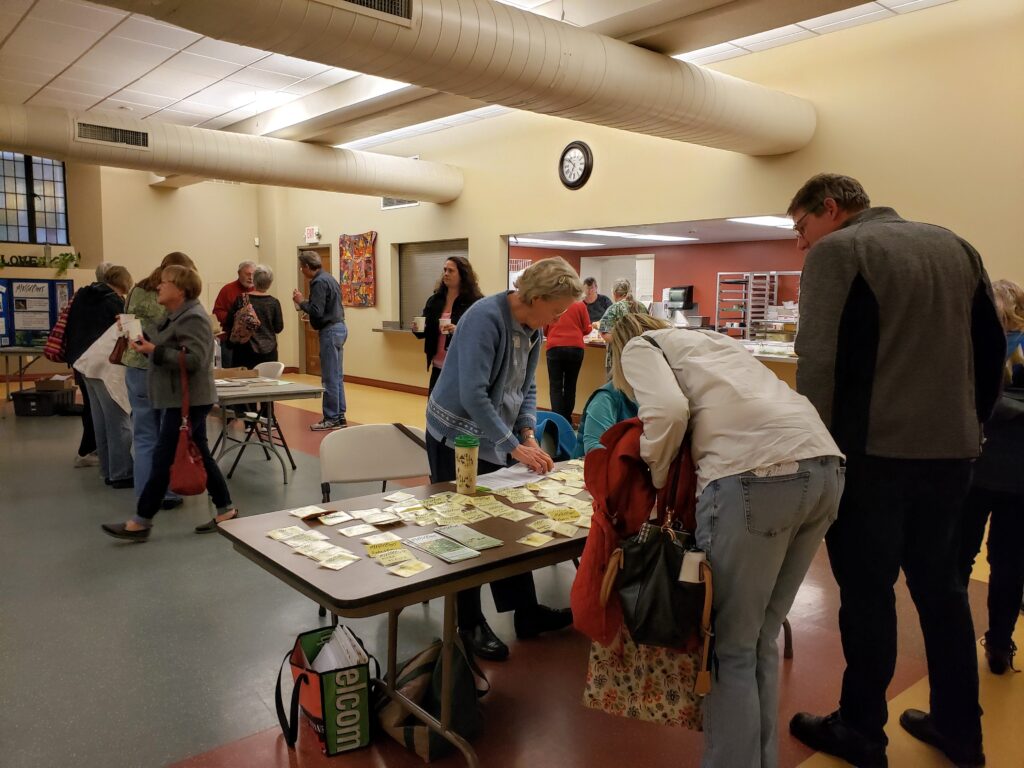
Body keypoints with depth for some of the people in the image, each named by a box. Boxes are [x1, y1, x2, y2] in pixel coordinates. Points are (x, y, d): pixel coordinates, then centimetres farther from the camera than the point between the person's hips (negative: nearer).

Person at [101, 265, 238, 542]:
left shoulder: (193, 318, -17)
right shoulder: (177, 316, 15)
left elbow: (193, 360, -26)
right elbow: (170, 351, 17)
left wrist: (154, 351, -26)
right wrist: (145, 343, 3)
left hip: (188, 400, -10)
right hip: (184, 399, 10)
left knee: (163, 458, -4)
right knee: (200, 455, 12)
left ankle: (141, 523, 3)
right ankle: (225, 509, 19)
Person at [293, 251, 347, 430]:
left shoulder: (319, 282, -15)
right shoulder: (329, 277, 16)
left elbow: (316, 312, -21)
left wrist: (301, 302, -7)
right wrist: (304, 303, 14)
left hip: (330, 331, -10)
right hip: (339, 327, 10)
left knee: (330, 378, -5)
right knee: (337, 376, 12)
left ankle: (331, 419, 0)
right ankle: (339, 416, 16)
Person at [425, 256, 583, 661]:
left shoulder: (532, 328, 2)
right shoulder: (485, 318, -24)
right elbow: (472, 395, -29)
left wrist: (529, 436, -4)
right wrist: (515, 447, -25)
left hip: (496, 437, 8)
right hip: (457, 437, -8)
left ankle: (526, 613, 23)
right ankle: (471, 624, 17)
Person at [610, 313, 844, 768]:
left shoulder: (639, 347, 15)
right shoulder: (709, 339, 35)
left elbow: (669, 411, -5)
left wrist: (657, 477, 11)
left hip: (755, 475, -7)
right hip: (824, 466, 8)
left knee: (730, 650, 8)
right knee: (761, 640, 20)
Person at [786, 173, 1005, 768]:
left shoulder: (836, 251, -7)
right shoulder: (955, 246, 14)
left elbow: (820, 360, -15)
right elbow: (992, 345, 16)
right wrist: (971, 423, 22)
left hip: (874, 448, -7)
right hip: (951, 447, 7)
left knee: (867, 590, 5)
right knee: (941, 584, 18)